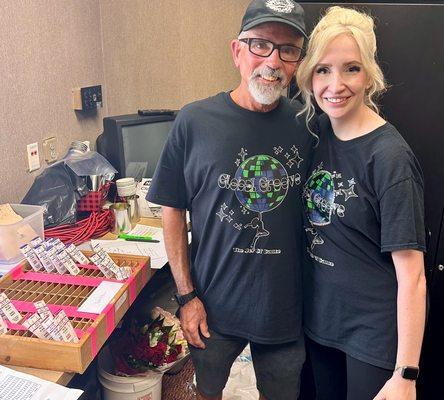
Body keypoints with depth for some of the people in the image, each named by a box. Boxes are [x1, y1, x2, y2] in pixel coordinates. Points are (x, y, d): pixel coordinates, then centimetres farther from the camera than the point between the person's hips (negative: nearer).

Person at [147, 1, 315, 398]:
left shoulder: (307, 126, -7)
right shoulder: (195, 121, -13)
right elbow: (173, 210, -7)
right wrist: (187, 295, -7)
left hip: (287, 305, 2)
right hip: (214, 305, -1)